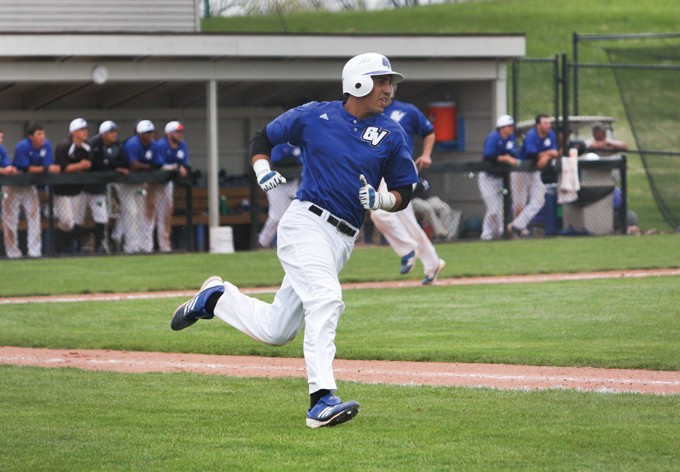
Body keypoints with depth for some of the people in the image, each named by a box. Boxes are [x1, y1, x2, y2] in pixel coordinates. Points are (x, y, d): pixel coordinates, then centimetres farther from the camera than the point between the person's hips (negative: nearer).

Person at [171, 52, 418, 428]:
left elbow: (403, 194, 11)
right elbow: (262, 138, 15)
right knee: (325, 298, -28)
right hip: (306, 223, -5)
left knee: (275, 331, 7)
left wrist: (380, 200, -10)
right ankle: (322, 400, -33)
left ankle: (216, 298, 32)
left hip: (342, 241, 5)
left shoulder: (392, 135, 7)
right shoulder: (313, 116, 2)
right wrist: (263, 172, -5)